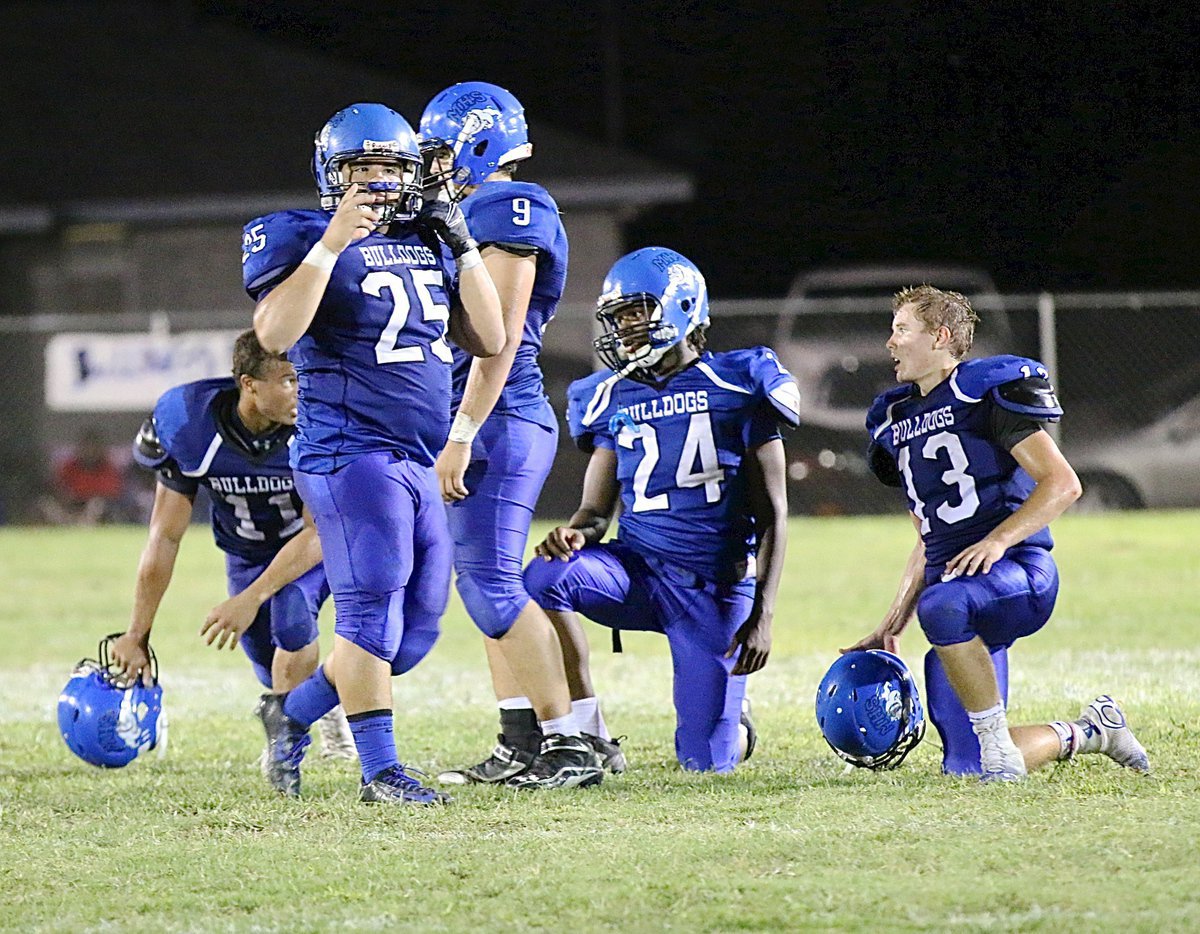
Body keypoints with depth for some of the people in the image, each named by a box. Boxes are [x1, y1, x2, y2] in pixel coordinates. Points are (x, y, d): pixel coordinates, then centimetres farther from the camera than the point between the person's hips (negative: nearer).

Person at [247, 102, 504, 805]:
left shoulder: (430, 243, 14)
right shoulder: (301, 239, -5)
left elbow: (490, 340, 12)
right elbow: (275, 333, -21)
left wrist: (462, 247, 4)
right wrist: (332, 242, -24)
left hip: (418, 462, 8)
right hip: (352, 453, -7)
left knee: (417, 629, 8)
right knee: (373, 610, -13)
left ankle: (294, 712, 26)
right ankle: (380, 768, -8)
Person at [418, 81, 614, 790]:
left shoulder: (505, 209, -11)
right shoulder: (479, 215, 20)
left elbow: (499, 337, -18)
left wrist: (461, 435, -21)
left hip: (498, 420, -10)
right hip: (492, 422, 10)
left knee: (491, 583, -12)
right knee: (490, 584, 10)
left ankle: (572, 743, -12)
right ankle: (525, 745, 12)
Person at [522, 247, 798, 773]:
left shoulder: (736, 388, -3)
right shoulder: (613, 401, 9)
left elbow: (772, 515, -2)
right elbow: (596, 509, 9)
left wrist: (761, 615, -10)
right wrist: (576, 533, -17)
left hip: (717, 587, -3)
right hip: (637, 568, 3)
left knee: (705, 762, -6)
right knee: (543, 578, -30)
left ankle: (733, 726, 33)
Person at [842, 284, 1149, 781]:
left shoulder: (988, 391, -4)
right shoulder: (897, 419, 19)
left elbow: (1062, 484, -11)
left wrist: (997, 540, -23)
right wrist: (891, 627, 16)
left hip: (1016, 572, -8)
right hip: (956, 582, 8)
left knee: (941, 606, -42)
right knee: (967, 768, 0)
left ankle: (995, 735, -25)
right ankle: (1086, 731, 23)